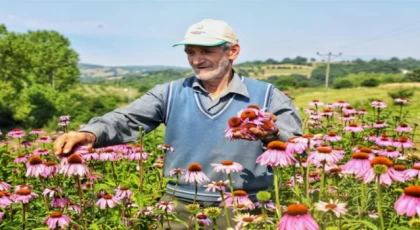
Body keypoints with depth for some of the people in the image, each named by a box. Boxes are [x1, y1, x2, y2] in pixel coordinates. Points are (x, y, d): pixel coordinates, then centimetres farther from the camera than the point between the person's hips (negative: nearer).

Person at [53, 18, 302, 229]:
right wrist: (90, 134, -24)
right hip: (182, 207, 2)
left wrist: (272, 135, -30)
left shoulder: (267, 95, 0)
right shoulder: (170, 93, 6)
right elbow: (127, 120, -4)